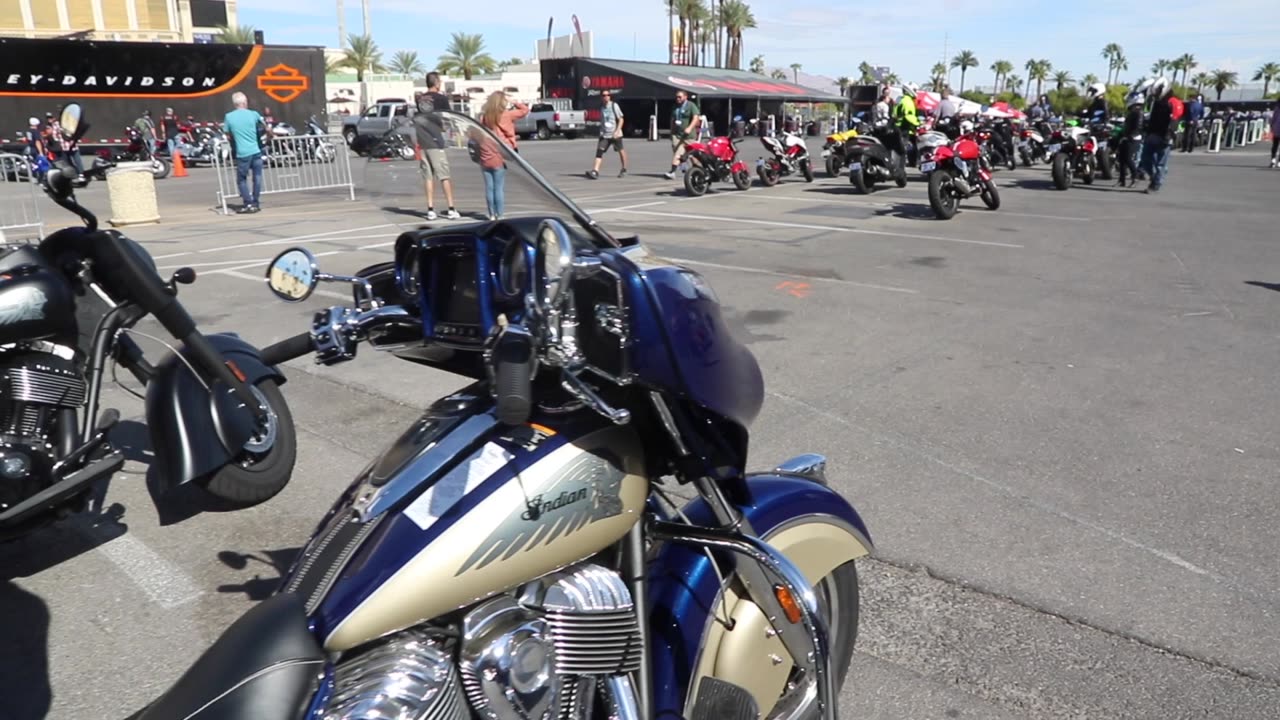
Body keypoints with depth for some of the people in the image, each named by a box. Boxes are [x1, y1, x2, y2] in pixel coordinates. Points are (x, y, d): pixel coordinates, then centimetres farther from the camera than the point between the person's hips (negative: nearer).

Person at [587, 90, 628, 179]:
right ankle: (595, 171, -20)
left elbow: (621, 119, -8)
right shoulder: (601, 107, 6)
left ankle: (624, 170, 28)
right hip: (604, 134, 3)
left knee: (621, 151, 9)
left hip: (615, 134, -3)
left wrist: (617, 131, -18)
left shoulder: (614, 106, -7)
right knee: (599, 151, -12)